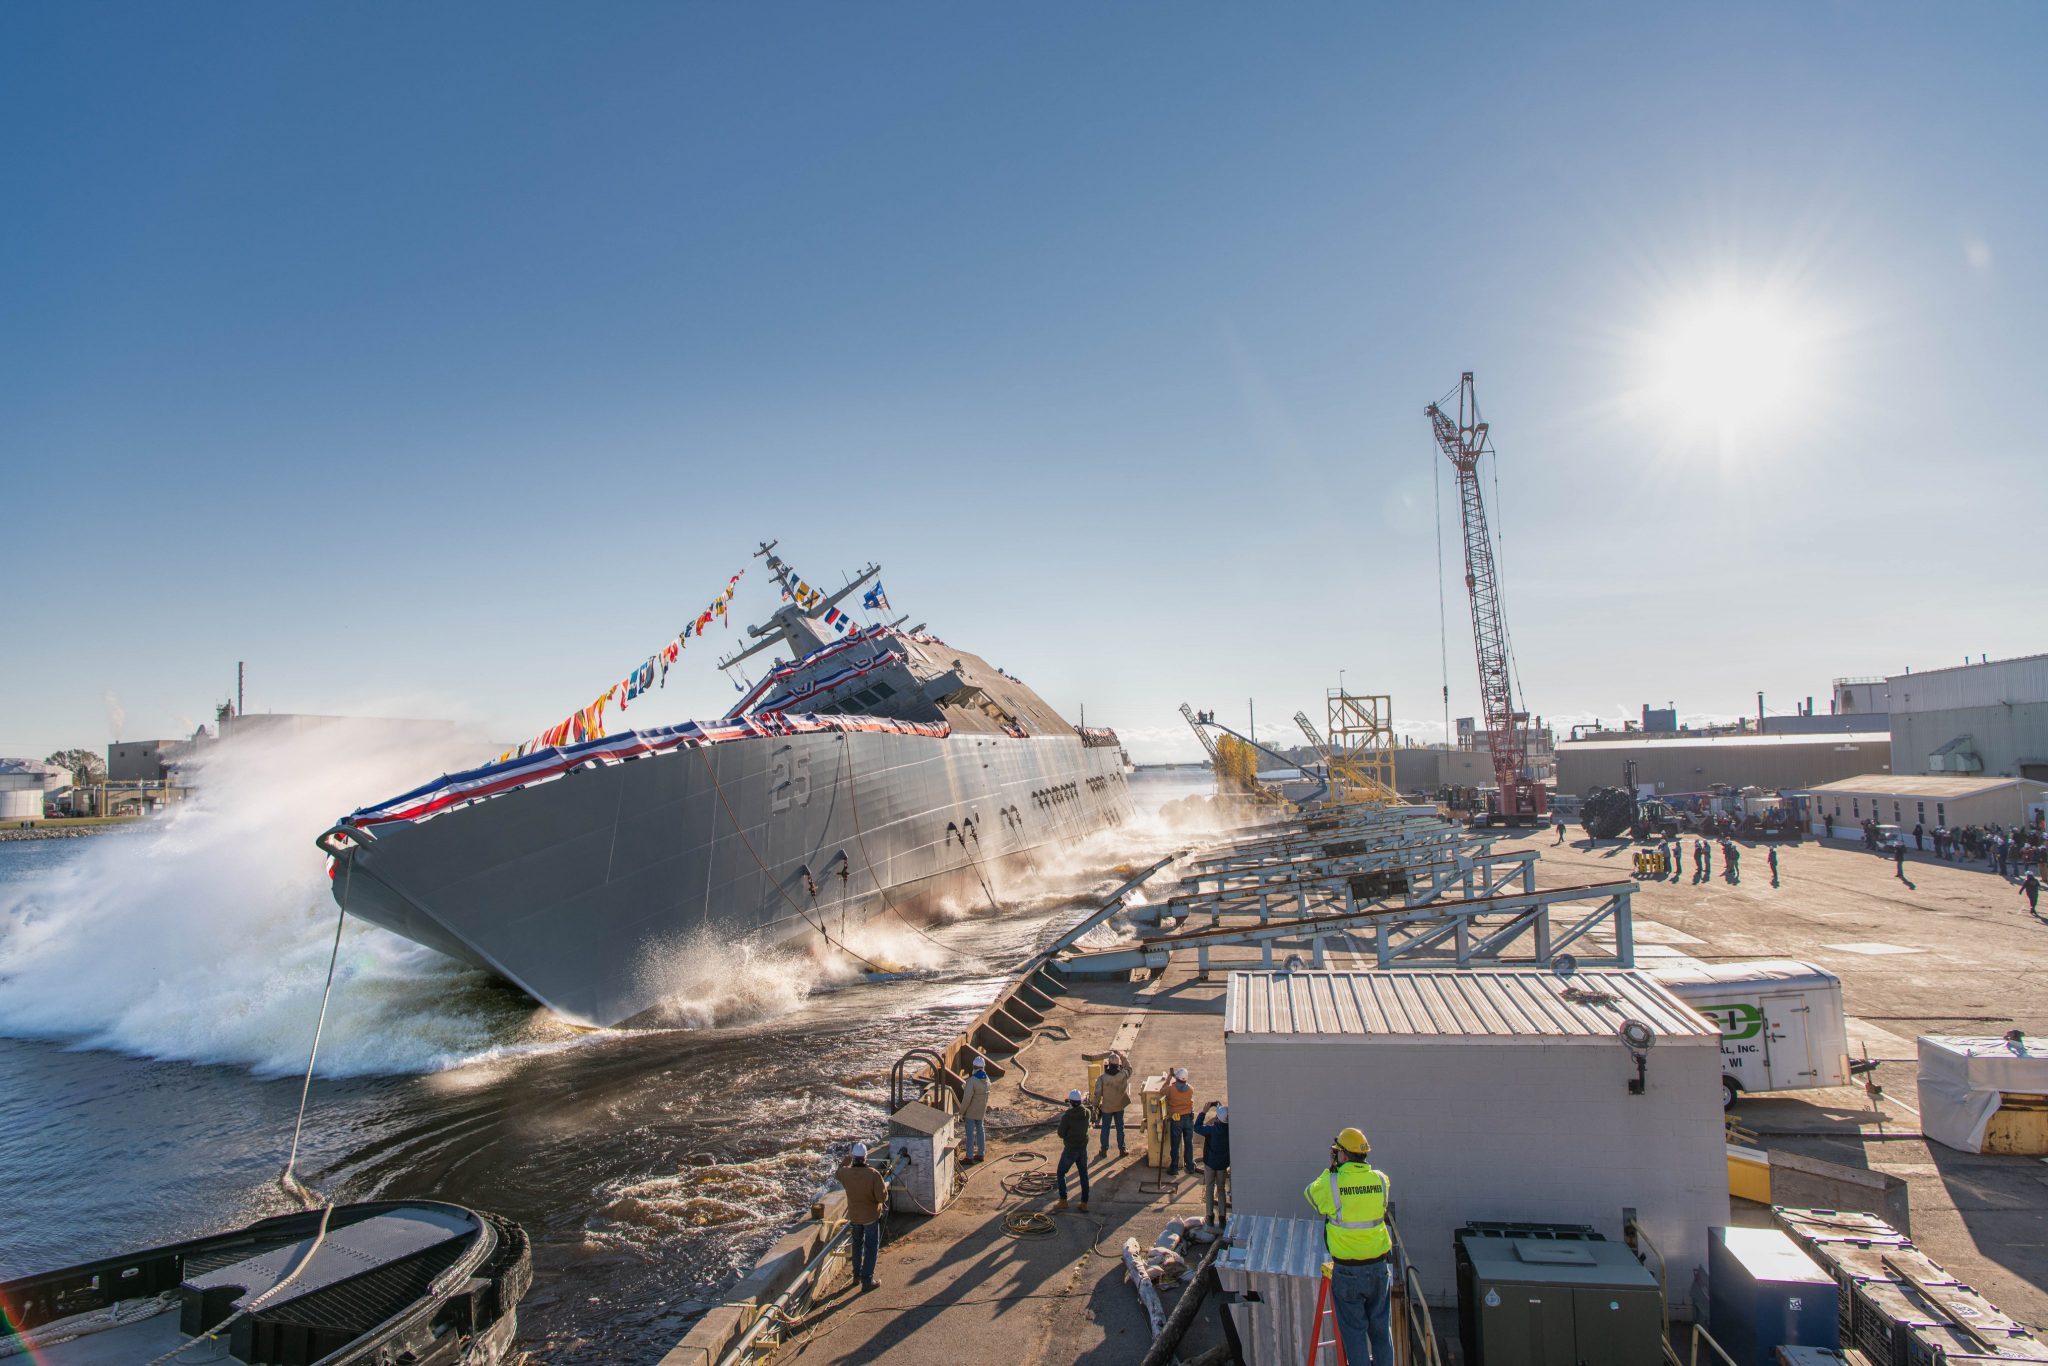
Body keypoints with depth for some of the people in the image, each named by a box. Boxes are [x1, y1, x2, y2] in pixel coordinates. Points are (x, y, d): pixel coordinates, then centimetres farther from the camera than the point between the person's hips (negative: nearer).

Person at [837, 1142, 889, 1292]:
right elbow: (882, 1198, -25)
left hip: (854, 1216, 4)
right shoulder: (873, 1174, -28)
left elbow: (840, 1170, 11)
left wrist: (847, 1159, 21)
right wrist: (885, 1185, -6)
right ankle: (867, 1279, 10)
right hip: (871, 1216, -4)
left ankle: (857, 1274, 38)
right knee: (871, 1247, 11)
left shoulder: (846, 1173, -16)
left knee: (857, 1244, 25)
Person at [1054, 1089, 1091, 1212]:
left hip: (1070, 1150, -5)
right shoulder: (1086, 1113, -8)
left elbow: (1061, 1134, -13)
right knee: (1084, 1175, 14)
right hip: (1083, 1149, 5)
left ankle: (1063, 1201, 15)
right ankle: (1084, 1204, 16)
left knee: (1060, 1173, 14)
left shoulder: (1066, 1117, -23)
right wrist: (1071, 1108, 14)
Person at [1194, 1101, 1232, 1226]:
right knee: (1221, 1189, 17)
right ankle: (1222, 1217, 18)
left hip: (1210, 1162, -3)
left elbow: (1197, 1127, -17)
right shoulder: (1231, 1129, -15)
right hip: (1224, 1163, 3)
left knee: (1209, 1188, 13)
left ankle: (1210, 1216, 19)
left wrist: (1204, 1112, -16)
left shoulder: (1213, 1129, -28)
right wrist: (1221, 1107, 1)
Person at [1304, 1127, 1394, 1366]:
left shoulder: (1331, 1183, -14)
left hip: (1347, 1272, -3)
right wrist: (1339, 1170, 14)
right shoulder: (1380, 1179, -5)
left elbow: (1310, 1193, 5)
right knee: (1381, 1329, 17)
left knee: (1354, 1330, 9)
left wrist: (1331, 1169, 10)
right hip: (1380, 1266, 3)